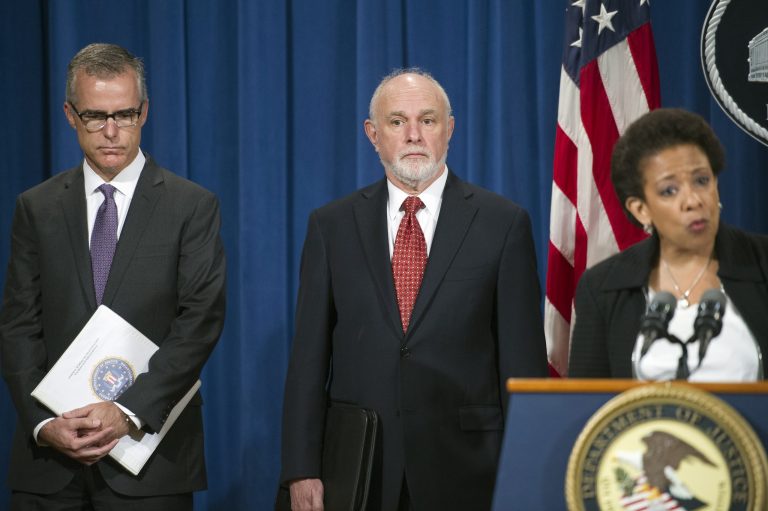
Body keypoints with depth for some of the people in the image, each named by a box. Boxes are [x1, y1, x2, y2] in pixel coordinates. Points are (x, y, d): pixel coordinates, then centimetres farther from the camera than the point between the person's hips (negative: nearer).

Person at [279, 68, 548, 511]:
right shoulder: (332, 225, 7)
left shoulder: (503, 223, 2)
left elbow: (523, 358, 0)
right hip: (357, 471, 1)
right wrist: (302, 469, -3)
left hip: (463, 472, -1)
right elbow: (309, 355, 4)